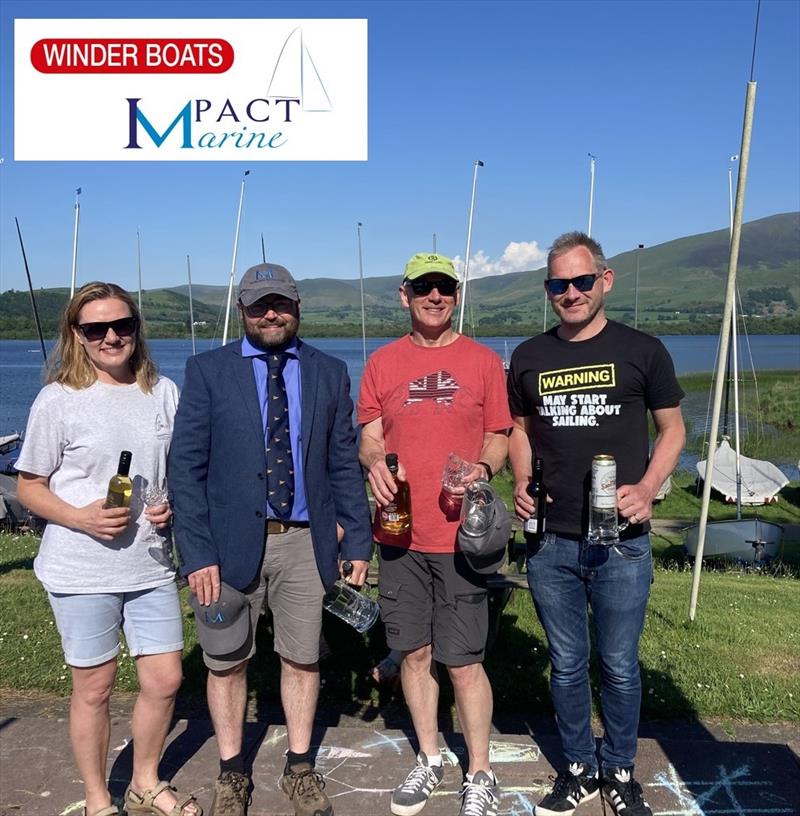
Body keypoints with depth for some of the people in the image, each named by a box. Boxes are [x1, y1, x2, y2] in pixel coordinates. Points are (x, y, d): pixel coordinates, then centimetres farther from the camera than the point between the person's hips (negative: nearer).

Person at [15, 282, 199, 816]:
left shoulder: (163, 392, 2)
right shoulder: (58, 401, -7)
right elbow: (29, 486, 0)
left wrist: (174, 506, -7)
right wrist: (79, 517, -17)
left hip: (150, 565, 3)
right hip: (81, 570, -3)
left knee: (165, 680, 10)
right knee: (94, 688, 10)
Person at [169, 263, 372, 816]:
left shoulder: (329, 373, 5)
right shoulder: (207, 371, 0)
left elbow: (345, 465, 6)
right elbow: (186, 467, -4)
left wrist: (358, 541, 1)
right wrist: (198, 553, -11)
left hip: (306, 541, 1)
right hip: (232, 541, -1)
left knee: (303, 659, 13)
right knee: (227, 663, 12)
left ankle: (300, 767, 35)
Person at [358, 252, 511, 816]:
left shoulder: (483, 361, 2)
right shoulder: (383, 363, 7)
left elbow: (498, 437, 6)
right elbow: (370, 438, 9)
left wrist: (483, 467, -16)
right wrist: (374, 462, -14)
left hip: (459, 534, -2)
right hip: (400, 535, 3)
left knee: (463, 661, 2)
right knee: (414, 653, 14)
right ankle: (429, 760, 35)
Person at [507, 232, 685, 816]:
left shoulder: (642, 351, -2)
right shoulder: (529, 357, 5)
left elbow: (673, 428, 6)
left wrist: (647, 489, -10)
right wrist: (521, 483, -1)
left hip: (621, 543, -2)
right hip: (550, 542, 2)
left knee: (619, 667, 12)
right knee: (567, 665, 15)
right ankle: (579, 768, 36)